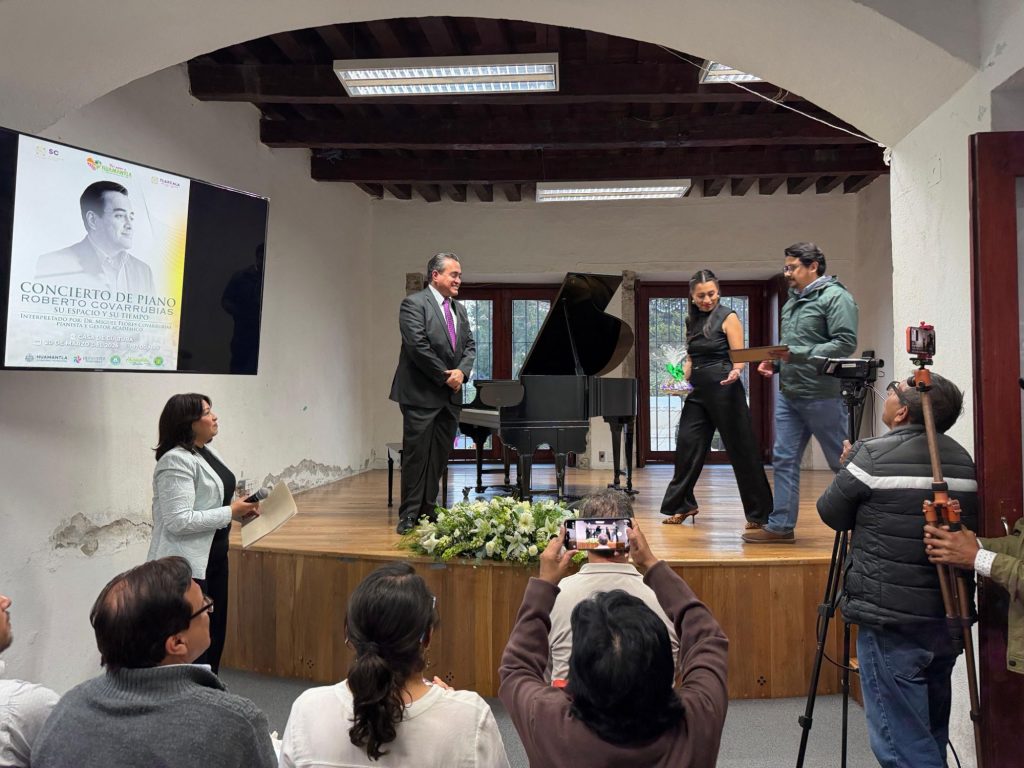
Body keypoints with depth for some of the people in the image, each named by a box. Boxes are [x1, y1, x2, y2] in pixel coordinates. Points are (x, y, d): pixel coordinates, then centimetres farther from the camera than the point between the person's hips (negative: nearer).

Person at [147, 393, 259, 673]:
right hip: (186, 565, -10)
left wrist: (239, 507, 5)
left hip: (213, 556, 10)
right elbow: (179, 521, -26)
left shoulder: (205, 452, 10)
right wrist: (230, 513, -20)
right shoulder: (176, 461, -19)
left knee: (215, 632, 18)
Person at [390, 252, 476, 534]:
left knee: (439, 457, 9)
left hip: (450, 395, 7)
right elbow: (417, 346, -17)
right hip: (421, 394, -7)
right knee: (417, 455, -2)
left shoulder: (459, 309, 16)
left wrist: (461, 371, -8)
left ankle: (427, 511, 19)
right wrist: (444, 376, -14)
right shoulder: (414, 304, -8)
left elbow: (469, 346, 12)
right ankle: (409, 515, 7)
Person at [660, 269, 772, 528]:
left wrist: (736, 372, -30)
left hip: (724, 389, -6)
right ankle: (682, 505, 20)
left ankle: (759, 513, 9)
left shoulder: (728, 317, -4)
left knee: (741, 449, -1)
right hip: (698, 392, 6)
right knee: (687, 445, 5)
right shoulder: (692, 321, 12)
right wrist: (680, 378, 3)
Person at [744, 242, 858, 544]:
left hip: (822, 396, -8)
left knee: (843, 462, 3)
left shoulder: (835, 297, -8)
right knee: (784, 460, 6)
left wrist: (797, 354, -22)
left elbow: (846, 343, -18)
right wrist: (774, 362, 6)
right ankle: (781, 526, 12)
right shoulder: (792, 303, 18)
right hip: (787, 395, 8)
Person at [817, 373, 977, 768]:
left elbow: (831, 513, -3)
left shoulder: (875, 455, -14)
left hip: (891, 623, -7)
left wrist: (849, 467, 15)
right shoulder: (963, 459, 7)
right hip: (949, 620, 8)